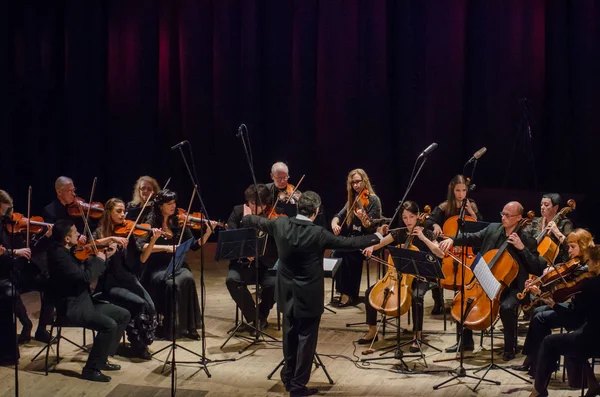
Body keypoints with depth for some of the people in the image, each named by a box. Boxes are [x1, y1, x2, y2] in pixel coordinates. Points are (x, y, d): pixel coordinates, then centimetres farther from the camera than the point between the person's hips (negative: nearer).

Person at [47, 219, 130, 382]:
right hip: (71, 307, -10)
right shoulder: (58, 255, -21)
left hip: (84, 301, 10)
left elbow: (85, 269, 16)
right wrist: (98, 260, -13)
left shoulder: (67, 251, 9)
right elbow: (85, 277, -29)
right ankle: (91, 369, -13)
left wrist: (104, 257, 3)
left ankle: (101, 359, 16)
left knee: (123, 315, 10)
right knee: (109, 325, -27)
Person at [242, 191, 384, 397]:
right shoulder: (318, 234, -22)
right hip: (309, 296, -5)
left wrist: (247, 217, 36)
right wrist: (377, 238, -3)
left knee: (290, 335, 20)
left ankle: (288, 377, 34)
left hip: (288, 293, 6)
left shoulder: (281, 224, -8)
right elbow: (349, 242, -16)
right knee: (306, 339, 5)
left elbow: (261, 222, 13)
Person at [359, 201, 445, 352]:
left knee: (417, 296, -38)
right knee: (370, 292, -10)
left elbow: (440, 254, -17)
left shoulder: (426, 233, -5)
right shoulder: (399, 233, 6)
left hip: (420, 277, -5)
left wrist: (423, 238, -22)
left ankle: (418, 336, -25)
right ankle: (372, 331, 4)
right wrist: (371, 248, -17)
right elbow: (380, 244, 6)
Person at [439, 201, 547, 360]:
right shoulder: (492, 229, 5)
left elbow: (537, 269, -12)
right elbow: (472, 238, 7)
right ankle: (466, 341, 10)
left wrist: (522, 248, -22)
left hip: (511, 287, -5)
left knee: (506, 307, -33)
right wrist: (452, 239, -12)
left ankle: (510, 347, -8)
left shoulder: (527, 240, -8)